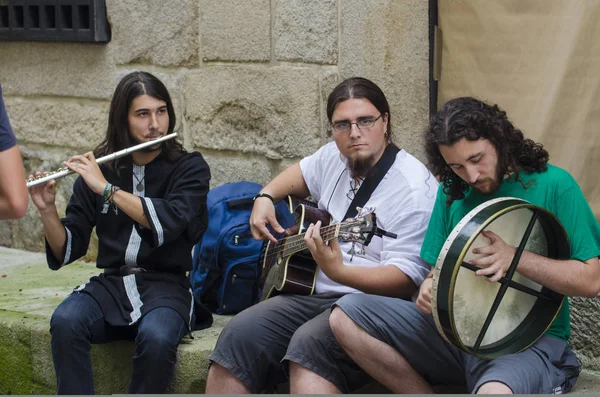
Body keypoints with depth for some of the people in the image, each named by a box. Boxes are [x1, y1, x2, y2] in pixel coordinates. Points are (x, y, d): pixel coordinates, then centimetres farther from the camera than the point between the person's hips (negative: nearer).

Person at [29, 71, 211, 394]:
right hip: (111, 283, 2)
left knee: (156, 337, -35)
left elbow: (169, 222, -20)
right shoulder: (99, 169, 6)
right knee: (65, 322, -29)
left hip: (165, 285, -2)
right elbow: (67, 251, 6)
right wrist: (47, 210, -13)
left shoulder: (190, 168, 0)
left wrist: (107, 188, -22)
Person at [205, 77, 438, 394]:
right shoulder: (334, 158, 11)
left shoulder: (413, 187, -14)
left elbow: (407, 280, -21)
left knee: (310, 342, -37)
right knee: (239, 335, -17)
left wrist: (338, 271, -36)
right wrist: (265, 197, 16)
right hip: (316, 293, 8)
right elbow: (301, 172, 37)